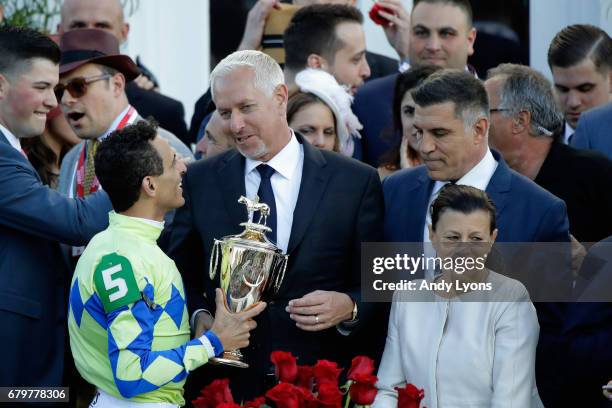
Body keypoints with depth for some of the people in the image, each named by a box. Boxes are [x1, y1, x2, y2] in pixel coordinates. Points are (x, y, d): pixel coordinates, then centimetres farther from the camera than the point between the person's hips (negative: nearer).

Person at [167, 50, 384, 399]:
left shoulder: (356, 182, -2)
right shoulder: (200, 181, 5)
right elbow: (181, 275, 9)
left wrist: (349, 308, -20)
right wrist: (199, 315, -10)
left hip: (320, 385, -1)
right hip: (227, 384, 1)